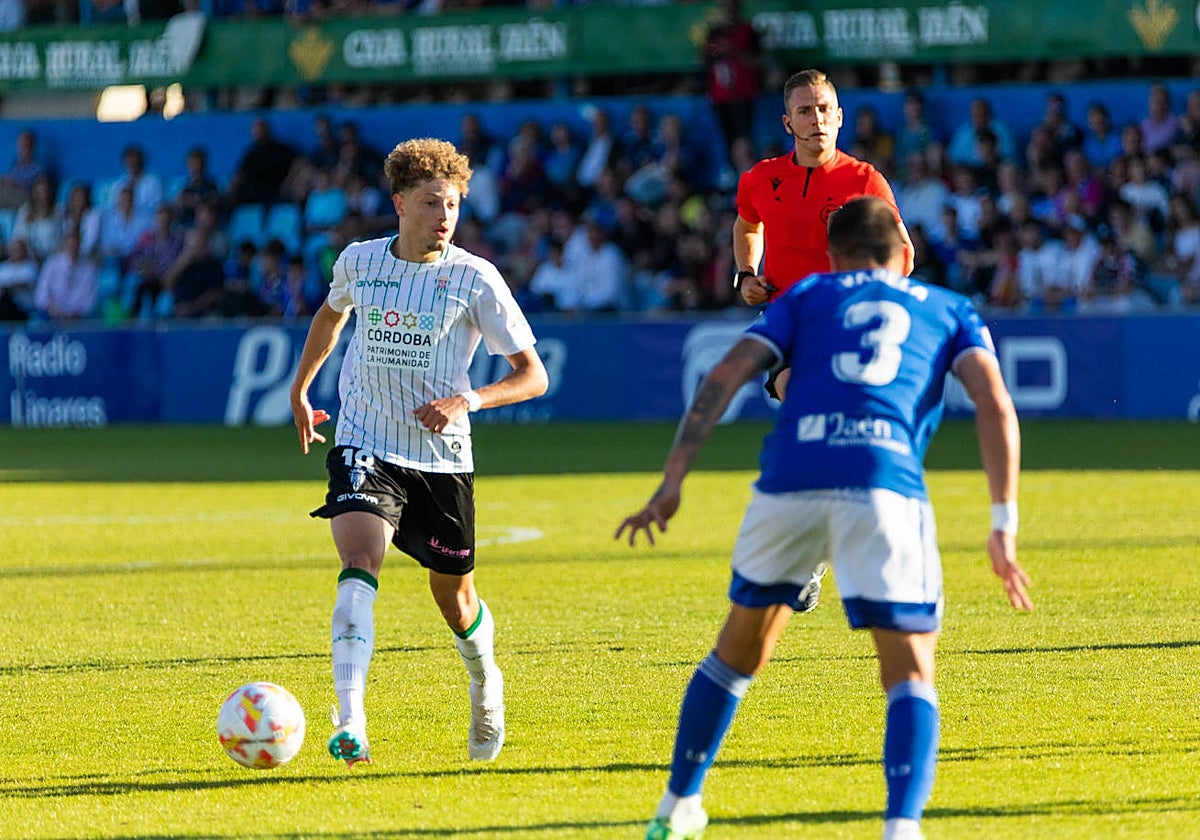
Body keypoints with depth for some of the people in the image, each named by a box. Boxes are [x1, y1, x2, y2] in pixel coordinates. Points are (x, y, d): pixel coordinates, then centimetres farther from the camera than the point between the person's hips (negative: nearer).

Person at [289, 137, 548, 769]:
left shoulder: (475, 279, -9)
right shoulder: (358, 262, 0)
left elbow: (532, 375, -8)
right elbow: (332, 313, 26)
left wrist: (467, 401, -23)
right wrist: (300, 390, 27)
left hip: (441, 458, 0)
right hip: (365, 449, 0)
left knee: (454, 597, 11)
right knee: (359, 564, -24)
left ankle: (485, 683, 46)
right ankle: (350, 725, -34)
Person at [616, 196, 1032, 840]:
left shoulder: (808, 295, 27)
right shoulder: (952, 310, 25)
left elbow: (724, 376, 12)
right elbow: (995, 405, 7)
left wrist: (672, 482, 8)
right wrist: (1004, 526, 4)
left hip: (789, 478, 2)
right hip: (885, 482, -2)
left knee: (739, 649, 24)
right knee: (911, 674, 3)